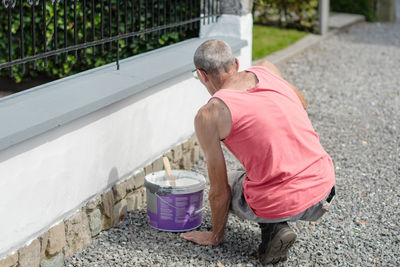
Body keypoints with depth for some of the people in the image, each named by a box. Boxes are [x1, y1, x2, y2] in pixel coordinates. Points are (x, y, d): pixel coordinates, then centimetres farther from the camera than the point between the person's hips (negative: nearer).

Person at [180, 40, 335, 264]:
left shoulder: (208, 116, -8)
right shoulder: (267, 69, 7)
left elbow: (219, 190, -1)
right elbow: (302, 103, 28)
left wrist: (216, 235, 15)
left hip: (282, 205, -5)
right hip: (324, 183, 6)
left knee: (227, 185, 28)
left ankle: (273, 227, 4)